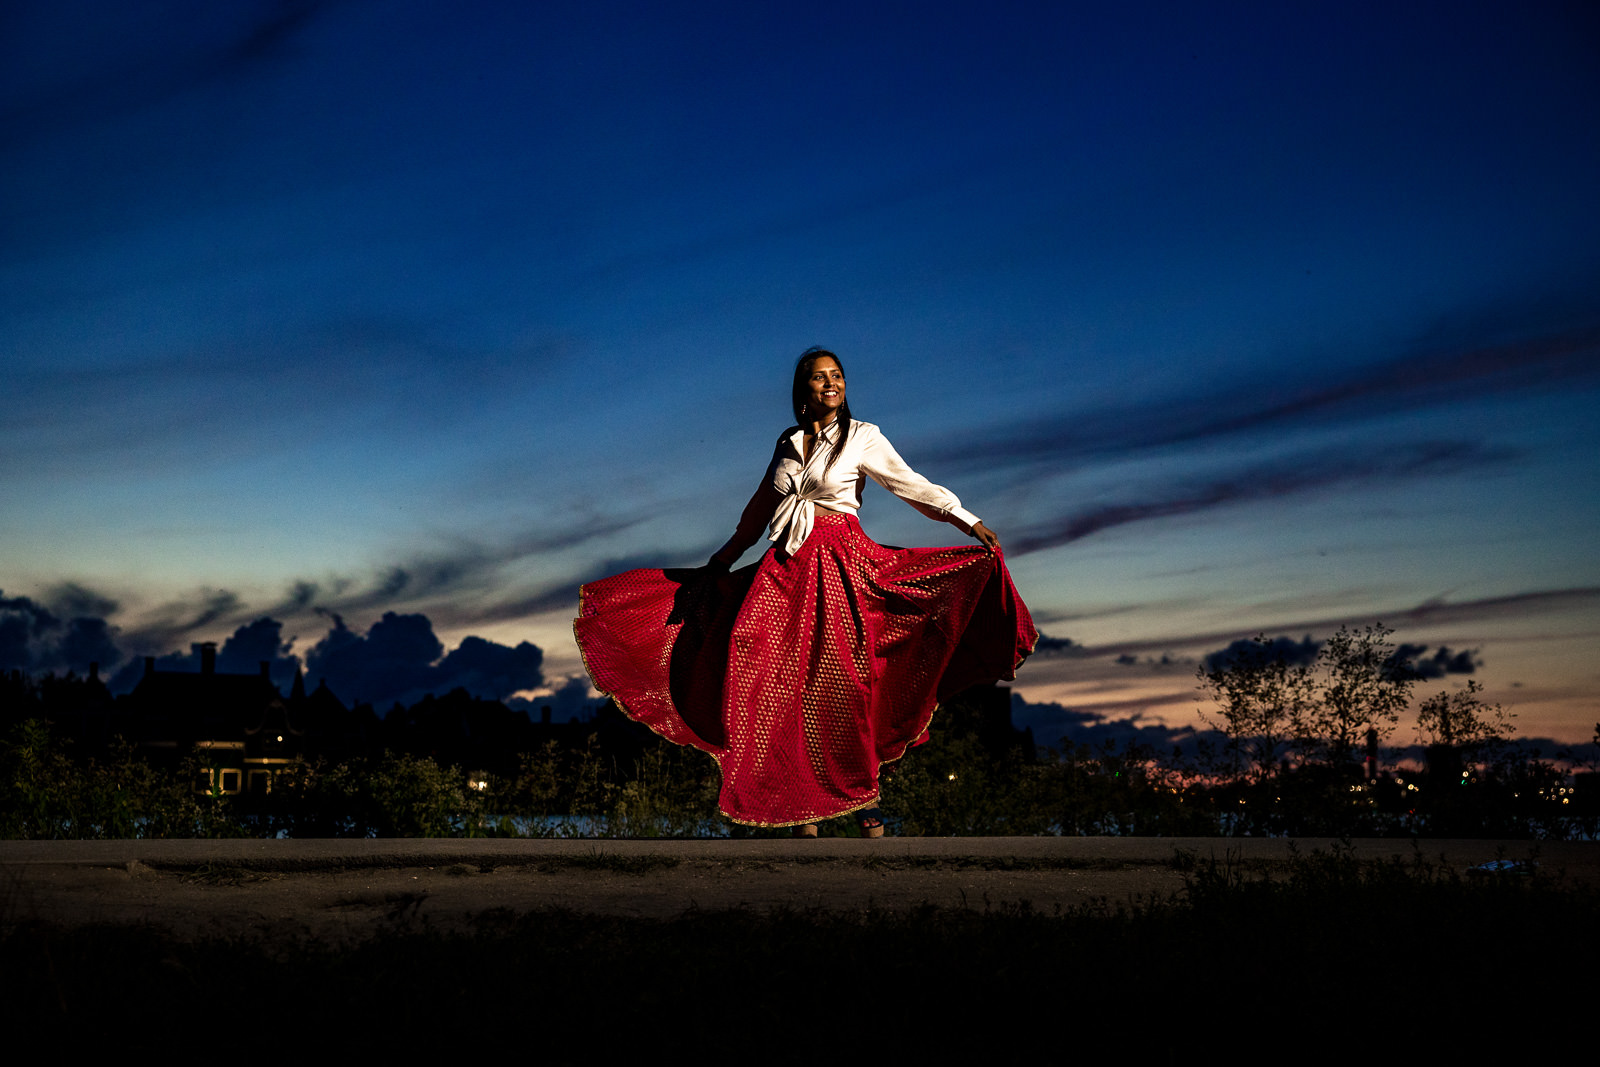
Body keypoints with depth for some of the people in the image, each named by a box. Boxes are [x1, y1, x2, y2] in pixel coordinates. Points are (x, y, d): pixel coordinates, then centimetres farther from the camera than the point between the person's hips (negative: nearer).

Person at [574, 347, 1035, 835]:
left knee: (842, 682, -9)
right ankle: (802, 808, 1)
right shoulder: (788, 443, 15)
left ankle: (864, 794, 4)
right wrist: (721, 561, 28)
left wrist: (972, 524, -9)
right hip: (786, 566, 4)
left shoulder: (863, 438, 4)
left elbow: (913, 486, 0)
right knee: (782, 680, -5)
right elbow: (760, 509, 24)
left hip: (838, 564, -3)